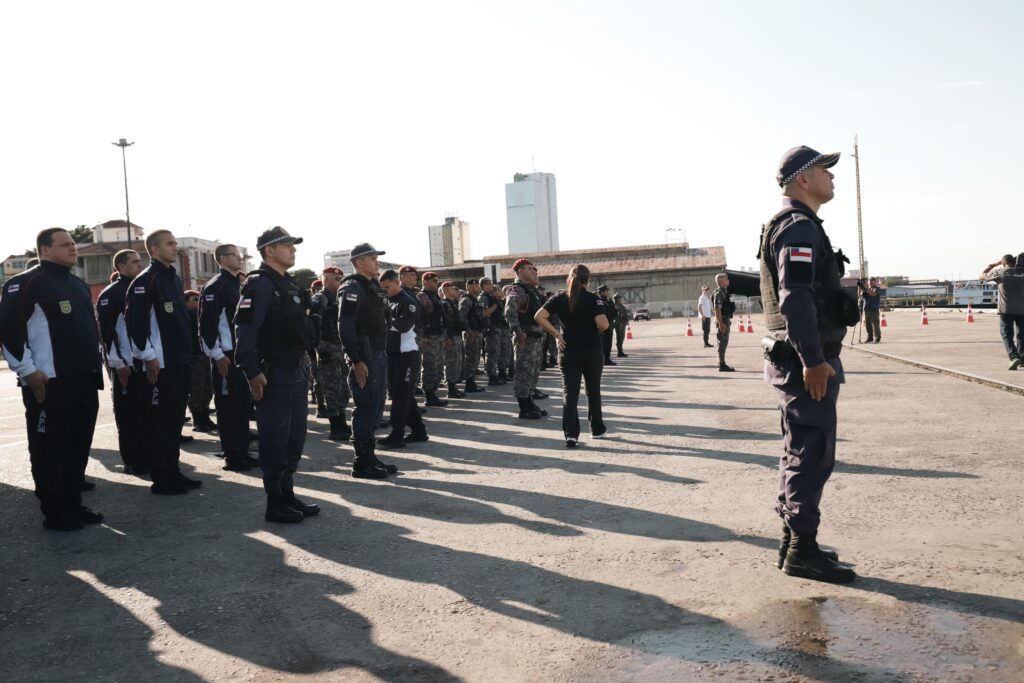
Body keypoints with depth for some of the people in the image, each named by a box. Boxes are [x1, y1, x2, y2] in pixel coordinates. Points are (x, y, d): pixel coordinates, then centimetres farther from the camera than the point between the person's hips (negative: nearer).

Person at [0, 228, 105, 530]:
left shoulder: (78, 285, 18)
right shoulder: (25, 283, -8)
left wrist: (96, 359, 19)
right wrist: (27, 371, -16)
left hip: (84, 380, 8)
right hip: (48, 383, -8)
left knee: (79, 445, 12)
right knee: (49, 448, 0)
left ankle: (74, 504, 23)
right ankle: (55, 513, 9)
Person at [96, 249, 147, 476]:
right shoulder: (110, 295, -7)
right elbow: (107, 331, -13)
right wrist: (118, 364, -17)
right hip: (126, 365, -7)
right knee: (128, 414, 0)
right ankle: (133, 462, 7)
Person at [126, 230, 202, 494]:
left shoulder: (174, 278, 16)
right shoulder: (145, 280, -11)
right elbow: (134, 320, -18)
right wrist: (148, 356, -17)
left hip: (179, 362, 9)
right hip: (159, 364, -9)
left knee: (175, 418, 13)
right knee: (159, 421, -2)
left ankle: (173, 472, 22)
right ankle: (161, 479, 5)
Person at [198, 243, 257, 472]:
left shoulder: (238, 284, 18)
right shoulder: (215, 287, -11)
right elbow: (207, 323, -17)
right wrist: (217, 354, -19)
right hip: (226, 357, -9)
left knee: (244, 404, 12)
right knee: (228, 406, -2)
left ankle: (242, 452, 21)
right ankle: (233, 457, 4)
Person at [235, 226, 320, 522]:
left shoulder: (290, 284, 16)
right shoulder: (259, 284, -12)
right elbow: (245, 329, -20)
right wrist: (252, 372, -24)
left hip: (296, 372, 9)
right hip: (272, 374, -9)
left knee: (295, 436, 14)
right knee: (275, 439, -2)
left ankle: (288, 494, 25)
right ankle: (275, 504, 8)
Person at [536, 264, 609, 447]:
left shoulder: (559, 298, 0)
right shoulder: (594, 299, -8)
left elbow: (539, 317, -10)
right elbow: (603, 324, -21)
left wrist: (555, 333, -4)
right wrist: (597, 331, 0)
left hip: (568, 351, 1)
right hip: (592, 351, -1)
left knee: (569, 392, 2)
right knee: (593, 391, 16)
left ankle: (571, 434, -11)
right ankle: (597, 429, 29)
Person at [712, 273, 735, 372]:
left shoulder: (725, 292, 16)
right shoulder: (719, 293, -16)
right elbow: (717, 309, -21)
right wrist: (721, 323, -25)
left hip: (726, 320, 10)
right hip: (722, 320, -10)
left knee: (724, 343, 12)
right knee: (722, 343, -8)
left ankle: (722, 364, 18)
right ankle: (722, 365, -6)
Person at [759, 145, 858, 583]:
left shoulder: (796, 226, 20)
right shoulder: (799, 226, -13)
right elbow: (796, 298, -25)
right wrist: (813, 360, -26)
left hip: (803, 360, 11)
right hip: (808, 362, -11)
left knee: (803, 453, 15)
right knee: (812, 455, -6)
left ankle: (794, 542, 24)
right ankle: (802, 551, 0)